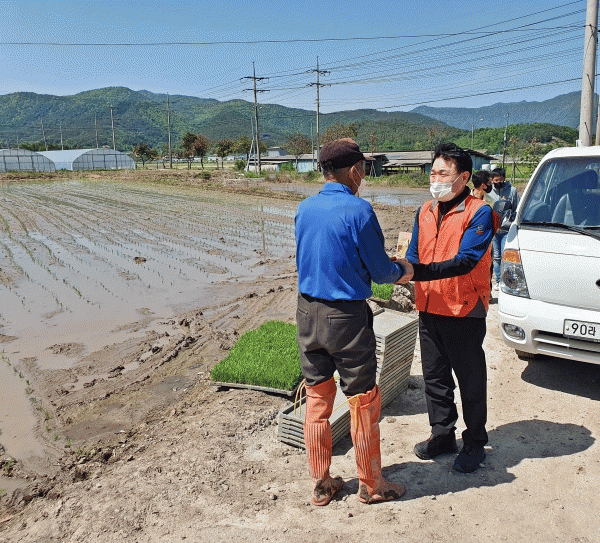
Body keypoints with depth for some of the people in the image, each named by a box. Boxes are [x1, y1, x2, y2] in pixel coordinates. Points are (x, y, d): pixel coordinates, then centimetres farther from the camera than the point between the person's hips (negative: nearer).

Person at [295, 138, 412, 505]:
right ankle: (371, 485, 27)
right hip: (347, 316, -6)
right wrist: (404, 272, 14)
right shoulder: (358, 210, -15)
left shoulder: (304, 209, 4)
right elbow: (380, 270, -10)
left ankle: (321, 484, 28)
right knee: (363, 402, 10)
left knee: (317, 400, 15)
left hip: (308, 312, 6)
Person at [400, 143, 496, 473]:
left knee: (471, 383, 9)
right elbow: (414, 256, 7)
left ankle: (474, 444, 28)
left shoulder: (479, 213, -11)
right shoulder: (425, 212, 9)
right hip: (428, 310, 6)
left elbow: (465, 261, -22)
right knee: (434, 378, 17)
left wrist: (417, 272, -33)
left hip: (464, 312, -6)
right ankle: (442, 436, 35)